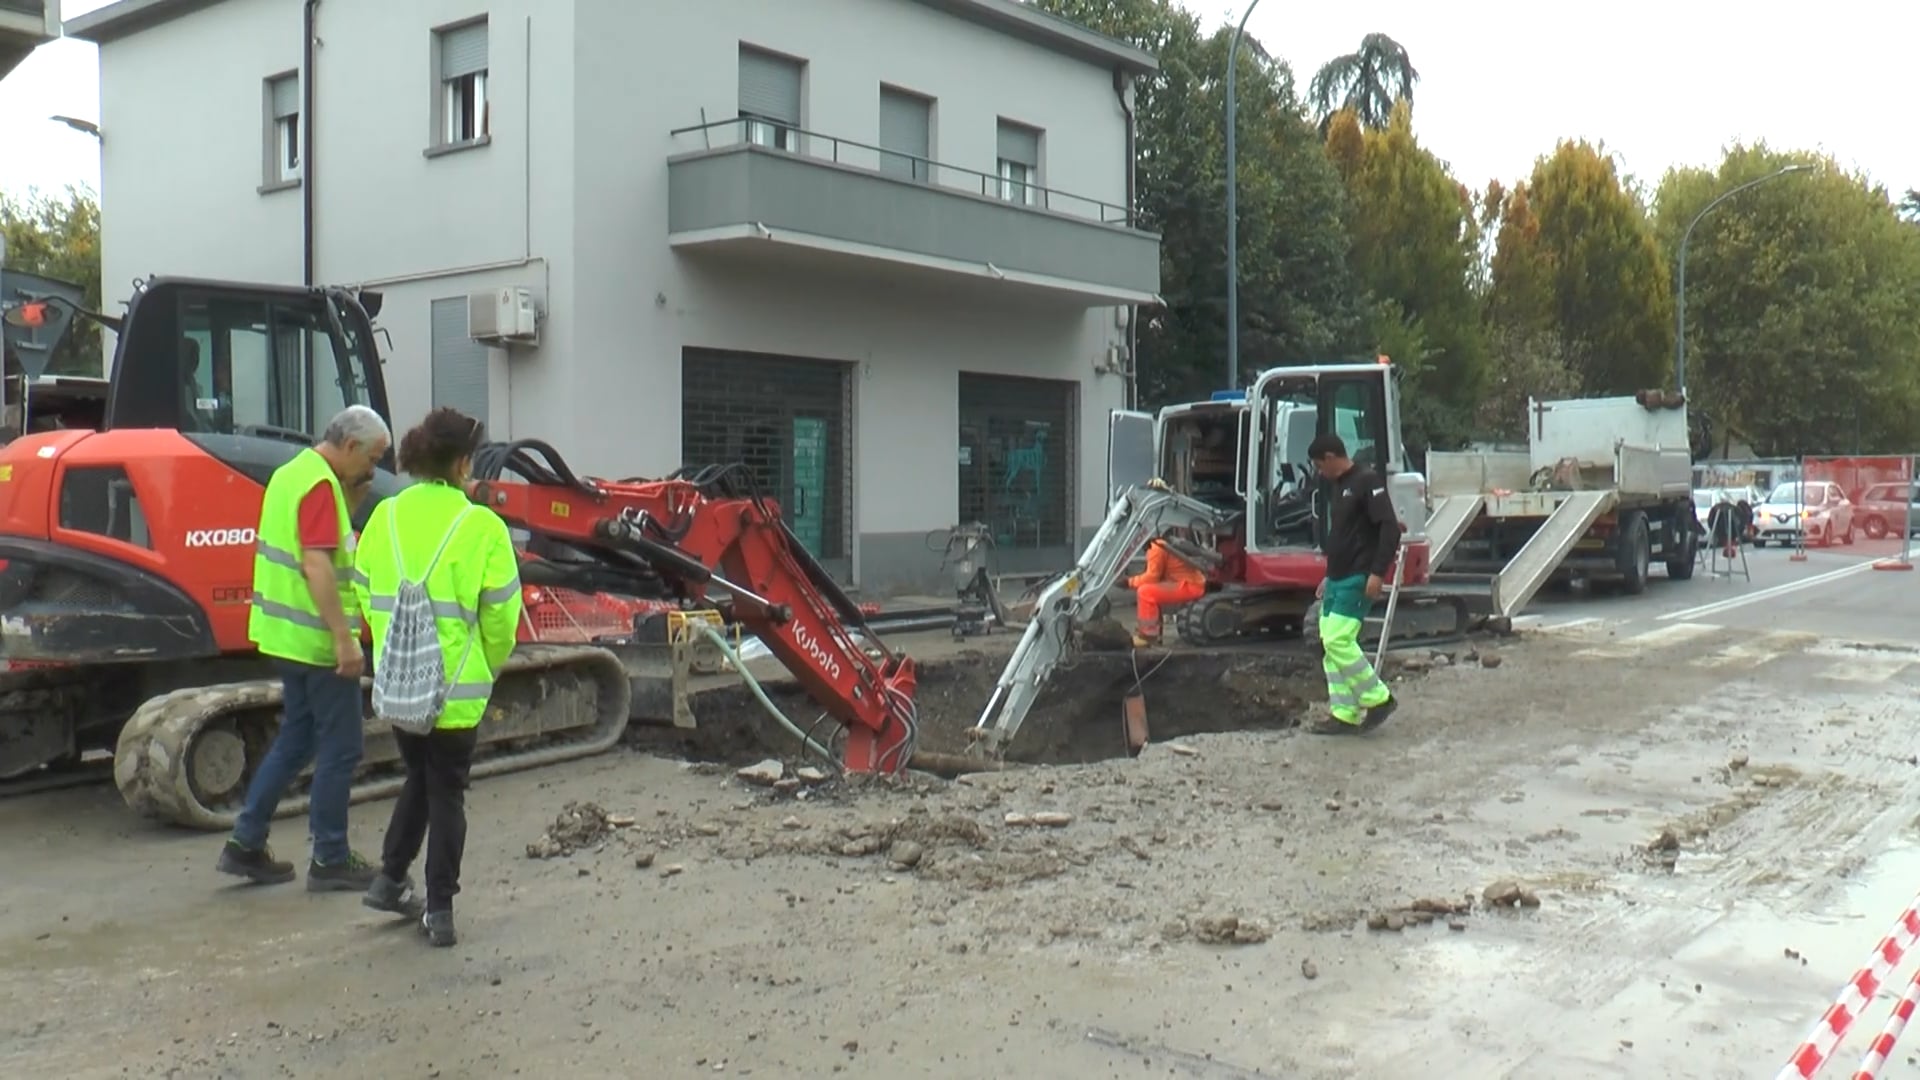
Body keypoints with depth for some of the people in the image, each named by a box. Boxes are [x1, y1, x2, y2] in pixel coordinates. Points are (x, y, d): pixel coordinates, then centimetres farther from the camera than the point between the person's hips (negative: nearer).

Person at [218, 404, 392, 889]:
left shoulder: (292, 472, 14)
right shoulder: (321, 484, -17)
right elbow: (317, 567, -26)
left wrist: (351, 501, 9)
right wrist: (344, 639, -26)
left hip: (287, 635, 10)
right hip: (318, 641, -10)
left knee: (295, 740, 19)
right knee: (339, 750, 0)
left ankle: (245, 844, 22)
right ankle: (330, 861, 8)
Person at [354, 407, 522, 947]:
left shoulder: (385, 517, 0)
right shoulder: (482, 526, -13)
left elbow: (366, 593, 6)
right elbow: (501, 611, -9)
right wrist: (491, 664, 9)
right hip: (456, 684, -4)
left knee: (418, 777, 24)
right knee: (447, 791, 8)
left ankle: (390, 879, 25)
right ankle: (439, 910, 11)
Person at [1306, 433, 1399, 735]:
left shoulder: (1367, 482, -12)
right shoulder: (1340, 486, 17)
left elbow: (1390, 527, -19)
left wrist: (1378, 572, -25)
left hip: (1359, 579, -10)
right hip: (1338, 579, 10)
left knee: (1339, 641, -16)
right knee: (1329, 644, 6)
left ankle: (1378, 699, -1)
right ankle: (1344, 714, 10)